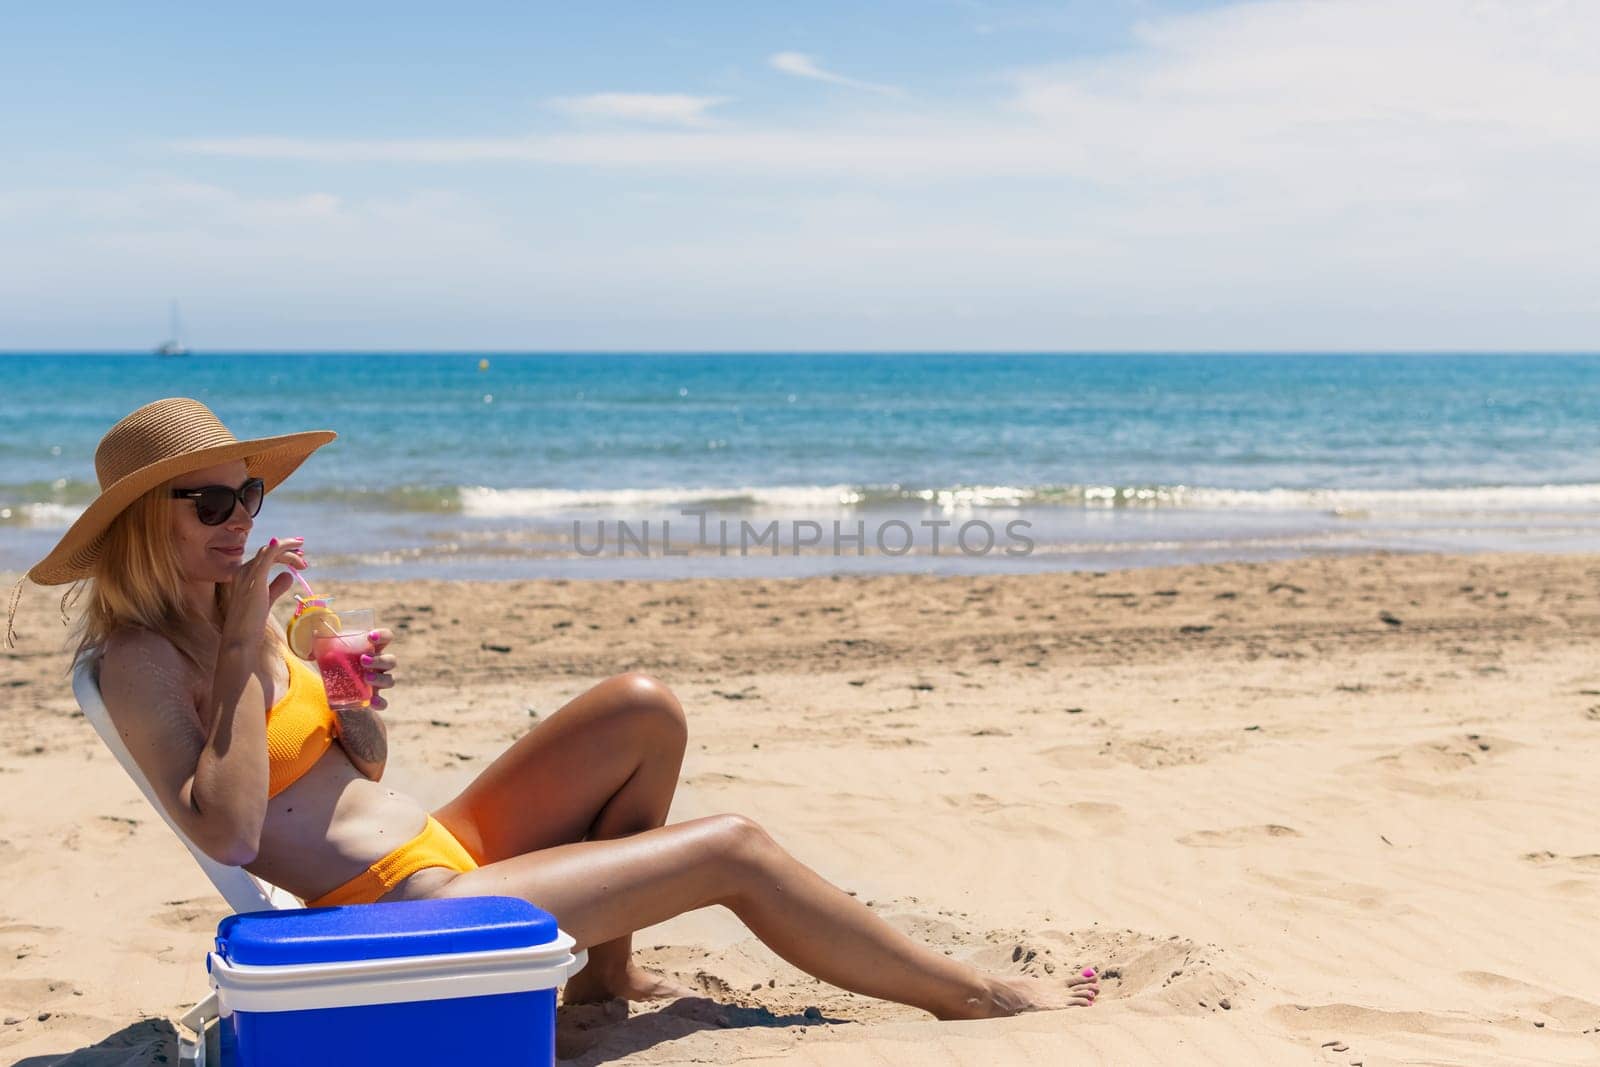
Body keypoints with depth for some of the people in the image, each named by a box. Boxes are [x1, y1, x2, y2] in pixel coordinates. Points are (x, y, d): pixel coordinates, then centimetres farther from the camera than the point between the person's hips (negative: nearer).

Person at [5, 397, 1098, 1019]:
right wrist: (244, 650, -24)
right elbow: (228, 832, -29)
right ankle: (972, 995, 5)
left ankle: (606, 966, 10)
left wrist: (363, 702, -7)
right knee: (735, 848, -10)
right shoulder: (139, 660, -14)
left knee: (645, 708, -1)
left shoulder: (237, 609, 11)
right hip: (406, 911, -9)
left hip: (442, 846, 9)